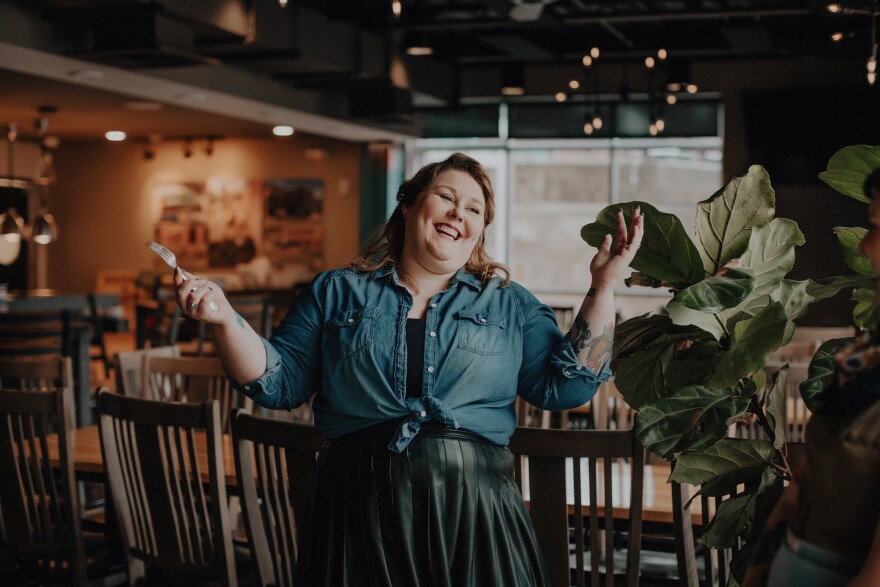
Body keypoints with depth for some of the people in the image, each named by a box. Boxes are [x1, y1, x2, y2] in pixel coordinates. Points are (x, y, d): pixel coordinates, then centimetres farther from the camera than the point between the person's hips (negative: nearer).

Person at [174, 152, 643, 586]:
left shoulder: (509, 304, 11)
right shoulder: (336, 293, 9)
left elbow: (566, 385, 2)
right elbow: (279, 382, 6)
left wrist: (603, 288, -3)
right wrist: (224, 319, -9)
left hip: (472, 511, 1)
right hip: (357, 508, 0)